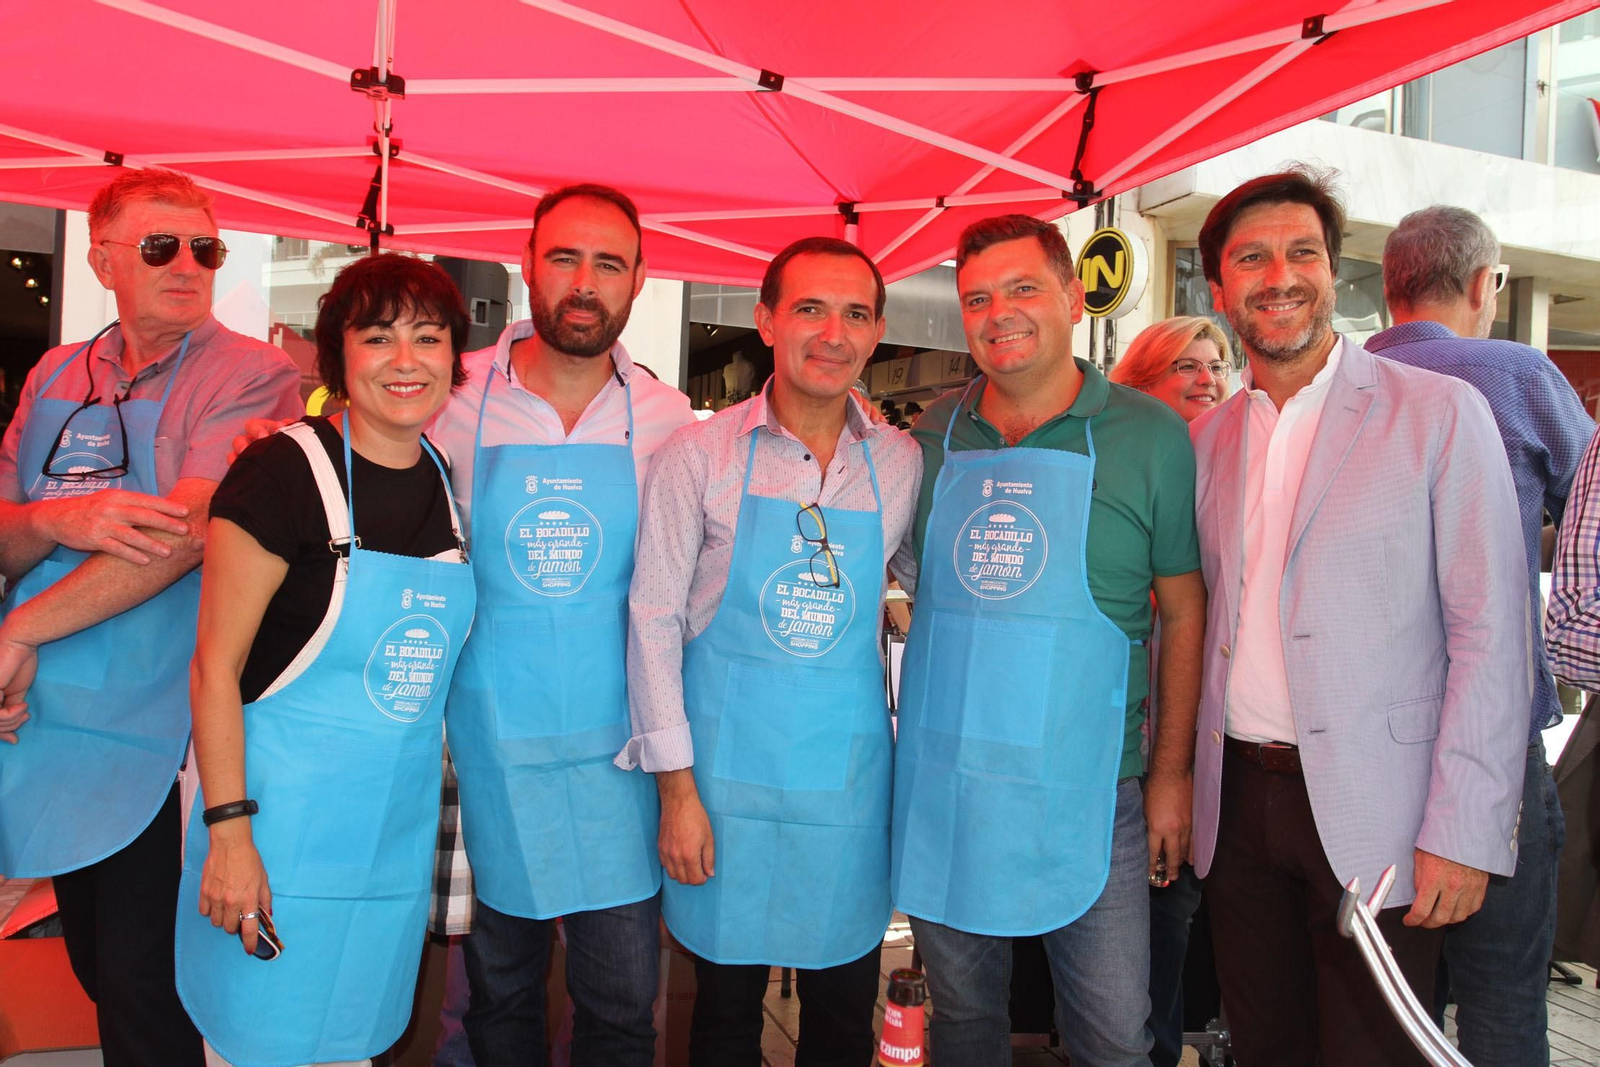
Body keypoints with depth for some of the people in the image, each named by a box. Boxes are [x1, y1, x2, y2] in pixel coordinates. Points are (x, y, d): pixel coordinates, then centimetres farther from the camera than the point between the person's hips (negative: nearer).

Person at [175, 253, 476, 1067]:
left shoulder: (448, 482, 4)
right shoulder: (284, 472, -14)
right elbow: (216, 665, -13)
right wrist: (227, 830, -16)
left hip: (399, 835, 5)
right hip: (281, 833, -5)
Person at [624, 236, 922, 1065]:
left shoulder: (902, 464, 0)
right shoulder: (698, 455, -6)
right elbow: (653, 620, -5)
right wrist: (675, 785, -7)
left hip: (850, 776, 2)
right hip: (725, 771, -2)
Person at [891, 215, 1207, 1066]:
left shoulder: (1149, 435, -3)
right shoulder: (932, 436, 4)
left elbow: (1184, 611, 1)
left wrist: (1172, 771, -2)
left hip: (1083, 794, -2)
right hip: (939, 786, 3)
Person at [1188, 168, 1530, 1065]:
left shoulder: (1440, 412, -5)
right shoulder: (1204, 438, 8)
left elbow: (1489, 633, -9)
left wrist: (1463, 832, -13)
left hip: (1373, 813, -4)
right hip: (1236, 803, 4)